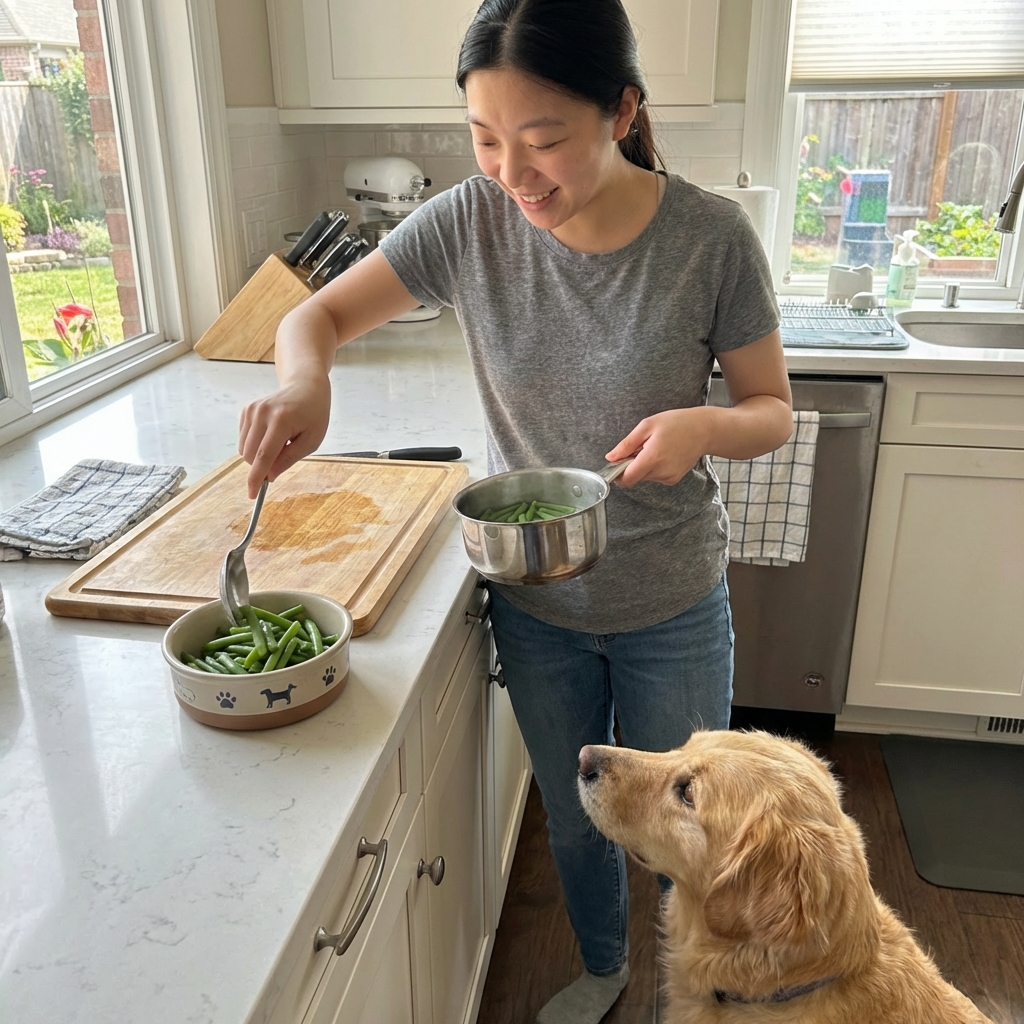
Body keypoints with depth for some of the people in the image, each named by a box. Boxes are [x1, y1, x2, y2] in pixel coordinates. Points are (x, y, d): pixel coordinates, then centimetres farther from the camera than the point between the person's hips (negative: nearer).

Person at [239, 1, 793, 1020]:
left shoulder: (711, 237, -19)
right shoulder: (470, 220, -14)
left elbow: (772, 410, -8)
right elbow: (319, 314, -6)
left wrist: (707, 426, -32)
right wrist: (304, 380, -30)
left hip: (673, 609, -2)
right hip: (533, 602, 2)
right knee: (572, 819, 24)